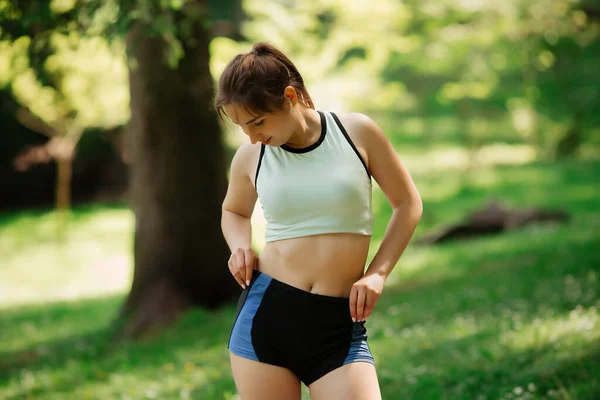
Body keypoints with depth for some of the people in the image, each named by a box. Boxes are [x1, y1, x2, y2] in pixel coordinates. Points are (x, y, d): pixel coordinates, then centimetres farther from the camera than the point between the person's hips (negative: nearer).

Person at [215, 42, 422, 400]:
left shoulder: (357, 132, -2)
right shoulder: (250, 157, 4)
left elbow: (408, 203, 9)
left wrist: (377, 273, -1)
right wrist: (241, 246, 4)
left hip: (340, 324, -2)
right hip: (265, 311, 2)